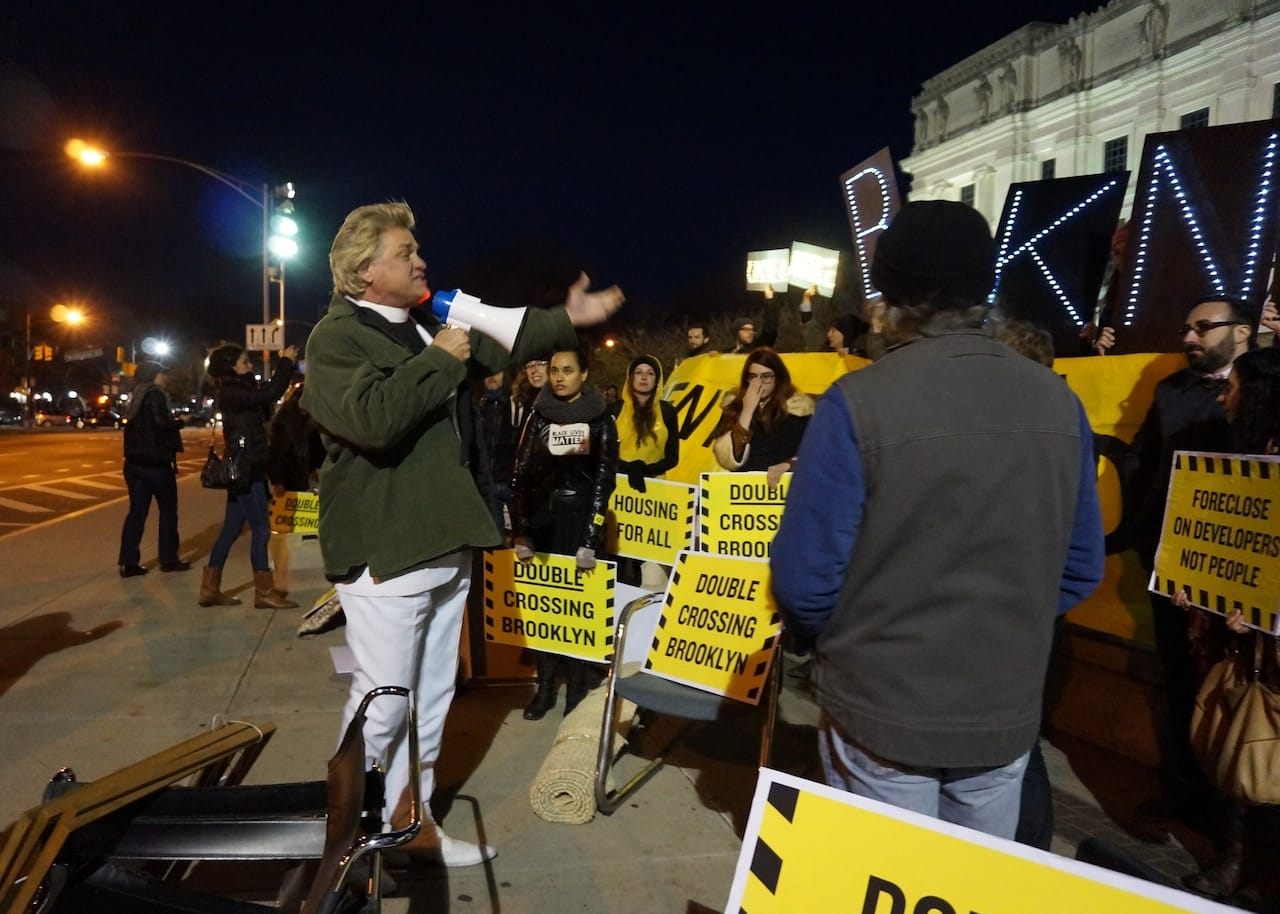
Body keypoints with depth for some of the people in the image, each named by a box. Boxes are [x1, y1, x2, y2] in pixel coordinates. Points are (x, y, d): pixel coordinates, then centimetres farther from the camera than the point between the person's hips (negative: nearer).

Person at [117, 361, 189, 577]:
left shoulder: (137, 398, 16)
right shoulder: (155, 395, -10)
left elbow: (138, 427, 19)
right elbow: (161, 422, -22)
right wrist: (180, 423, -4)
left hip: (134, 462, 8)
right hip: (156, 462, -8)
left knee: (137, 511, 7)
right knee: (168, 510, 5)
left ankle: (128, 562, 5)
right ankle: (168, 559, 11)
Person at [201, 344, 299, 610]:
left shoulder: (238, 390, 15)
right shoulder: (231, 392, -14)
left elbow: (266, 392, 18)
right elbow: (269, 394, -24)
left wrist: (284, 365, 6)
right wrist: (286, 363, -14)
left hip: (246, 468, 10)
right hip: (244, 469, -10)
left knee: (231, 529, 12)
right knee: (260, 528, -6)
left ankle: (210, 589, 17)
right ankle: (264, 592, 0)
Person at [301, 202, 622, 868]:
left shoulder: (426, 326, 14)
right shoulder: (335, 336, -11)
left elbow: (497, 348, 29)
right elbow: (373, 418, -28)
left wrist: (567, 319, 24)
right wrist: (440, 360, -17)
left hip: (445, 545, 9)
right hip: (385, 552, -8)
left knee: (432, 697, 17)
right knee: (381, 704, 1)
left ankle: (411, 820, 34)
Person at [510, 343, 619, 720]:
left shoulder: (600, 419, -1)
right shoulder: (538, 417, 5)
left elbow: (604, 480, -6)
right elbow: (520, 475, 2)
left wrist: (591, 539, -14)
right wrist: (520, 531, -6)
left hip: (582, 518, -2)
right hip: (543, 518, 3)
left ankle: (577, 689, 13)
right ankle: (545, 686, 18)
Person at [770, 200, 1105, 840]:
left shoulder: (859, 403, -18)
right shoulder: (1059, 403, -4)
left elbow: (805, 579, -15)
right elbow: (1081, 569, 5)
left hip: (880, 709, -4)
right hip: (1007, 712, 4)